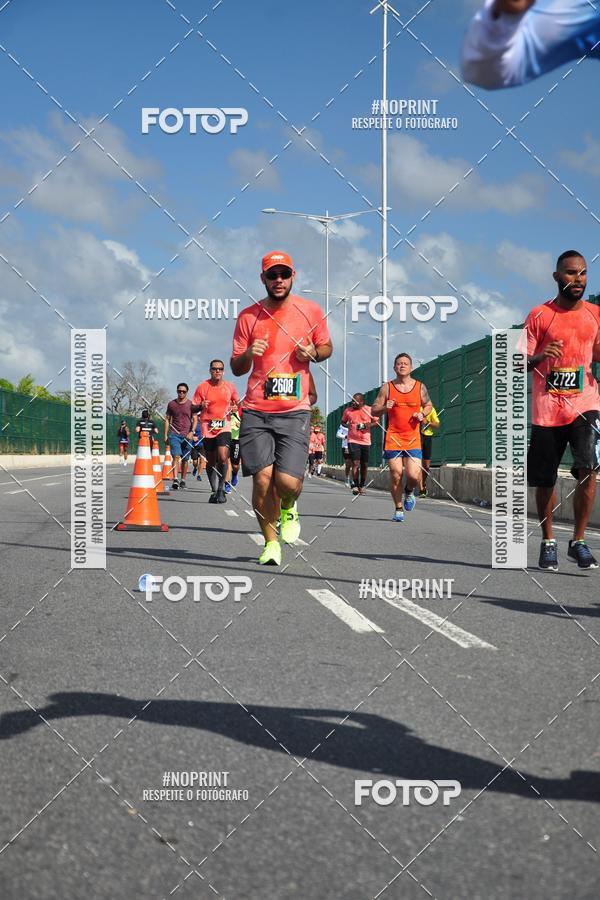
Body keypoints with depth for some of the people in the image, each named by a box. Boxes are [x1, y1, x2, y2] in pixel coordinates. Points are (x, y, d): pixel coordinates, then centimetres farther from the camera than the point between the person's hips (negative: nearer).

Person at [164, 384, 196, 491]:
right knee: (176, 456, -16)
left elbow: (195, 419, 2)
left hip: (187, 435, 0)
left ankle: (183, 480, 18)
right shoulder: (171, 404, 8)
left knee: (185, 459, 7)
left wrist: (192, 432, -13)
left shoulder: (191, 404, 4)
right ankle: (175, 479, -26)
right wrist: (165, 434, 8)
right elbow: (167, 419, 13)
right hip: (174, 434, 0)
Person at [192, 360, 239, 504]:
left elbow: (237, 402, 22)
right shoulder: (202, 387, 0)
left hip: (224, 427, 0)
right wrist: (200, 406, -19)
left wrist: (235, 407, -1)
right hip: (207, 427, 1)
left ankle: (221, 488, -5)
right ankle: (214, 491, 23)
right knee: (210, 461, 8)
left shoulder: (230, 387, 5)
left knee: (223, 457, -20)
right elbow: (193, 408, 3)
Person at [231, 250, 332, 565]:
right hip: (256, 412, 1)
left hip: (295, 412, -1)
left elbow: (326, 347, 19)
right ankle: (270, 542, 13)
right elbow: (236, 368, 11)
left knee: (287, 481, -13)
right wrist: (248, 355, -11)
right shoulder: (248, 316, 6)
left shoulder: (311, 311, 5)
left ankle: (288, 509, 25)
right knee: (262, 478, -8)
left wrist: (313, 353, -4)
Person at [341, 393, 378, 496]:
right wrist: (347, 426, -7)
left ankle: (362, 486, 23)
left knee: (364, 465, 8)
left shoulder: (369, 410, 1)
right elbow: (343, 422, 15)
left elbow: (377, 421, 8)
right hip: (353, 440, -2)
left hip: (366, 441, 2)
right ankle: (355, 485, -14)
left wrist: (370, 425, -12)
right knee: (355, 463, -15)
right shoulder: (348, 410, 2)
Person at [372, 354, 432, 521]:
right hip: (393, 438, 0)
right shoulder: (387, 387, 2)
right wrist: (385, 408, -15)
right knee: (396, 476, -1)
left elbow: (428, 405, 19)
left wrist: (422, 414, -2)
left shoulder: (420, 387, 5)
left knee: (414, 475, -12)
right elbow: (374, 411, 6)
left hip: (413, 438, 0)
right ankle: (398, 509, 16)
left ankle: (409, 491, 23)